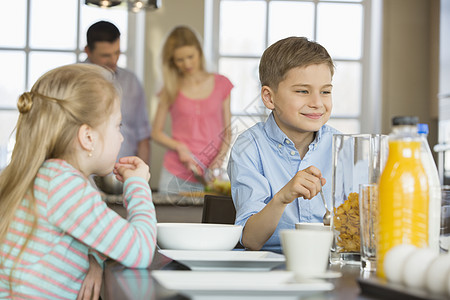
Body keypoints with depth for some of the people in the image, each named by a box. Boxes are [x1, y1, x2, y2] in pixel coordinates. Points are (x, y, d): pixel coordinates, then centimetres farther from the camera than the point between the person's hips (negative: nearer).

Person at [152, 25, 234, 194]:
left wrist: (220, 158, -7)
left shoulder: (221, 84, 7)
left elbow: (227, 131, 9)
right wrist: (179, 147, -7)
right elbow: (156, 132, 10)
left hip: (211, 174, 0)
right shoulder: (171, 89, 6)